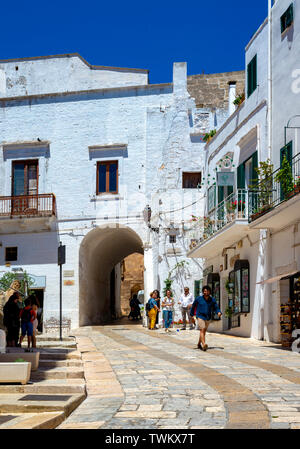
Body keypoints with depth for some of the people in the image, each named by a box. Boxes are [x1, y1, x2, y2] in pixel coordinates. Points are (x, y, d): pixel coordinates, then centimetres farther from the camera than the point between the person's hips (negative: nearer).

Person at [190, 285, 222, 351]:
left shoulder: (212, 300, -1)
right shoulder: (198, 298, -7)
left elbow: (216, 308, -1)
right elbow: (193, 306, 6)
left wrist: (219, 312, -23)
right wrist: (192, 314, 12)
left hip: (208, 318, 4)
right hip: (200, 317, -4)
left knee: (204, 331, 14)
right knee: (202, 330, -18)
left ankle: (199, 344, 33)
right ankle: (204, 344, -31)